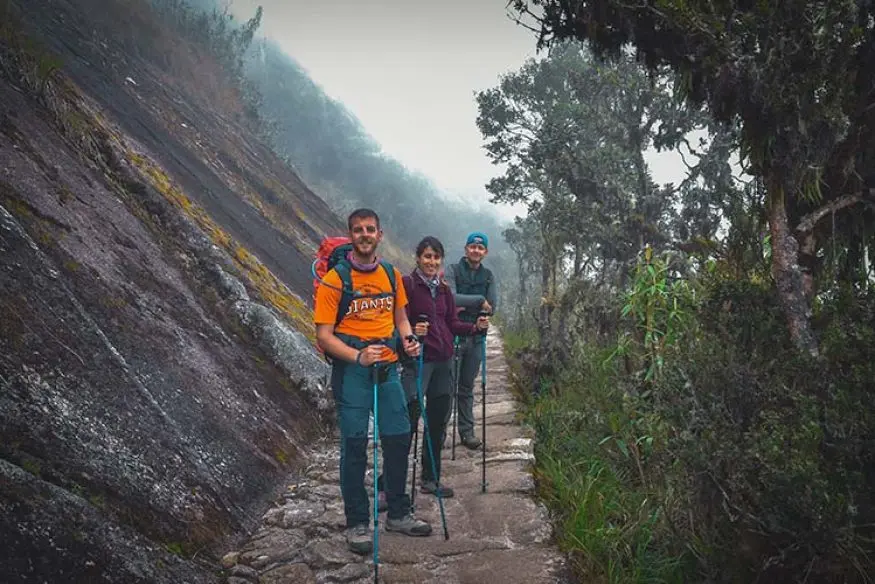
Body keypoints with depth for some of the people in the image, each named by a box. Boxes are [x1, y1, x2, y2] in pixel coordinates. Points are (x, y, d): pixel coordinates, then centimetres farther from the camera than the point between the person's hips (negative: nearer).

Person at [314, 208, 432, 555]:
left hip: (388, 368, 5)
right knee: (355, 444, 2)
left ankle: (398, 514, 27)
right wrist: (358, 356, -26)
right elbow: (324, 335, -12)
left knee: (398, 438, 10)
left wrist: (408, 339, -3)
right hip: (351, 371, -5)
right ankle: (357, 523, 17)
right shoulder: (334, 280, -10)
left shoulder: (392, 274, 7)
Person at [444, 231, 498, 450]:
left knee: (467, 387, 12)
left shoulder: (488, 276, 10)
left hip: (476, 336, 4)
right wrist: (479, 300, -16)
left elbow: (492, 307, 0)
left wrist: (465, 307, -11)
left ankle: (467, 430, 19)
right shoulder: (453, 271, -3)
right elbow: (451, 298, -19)